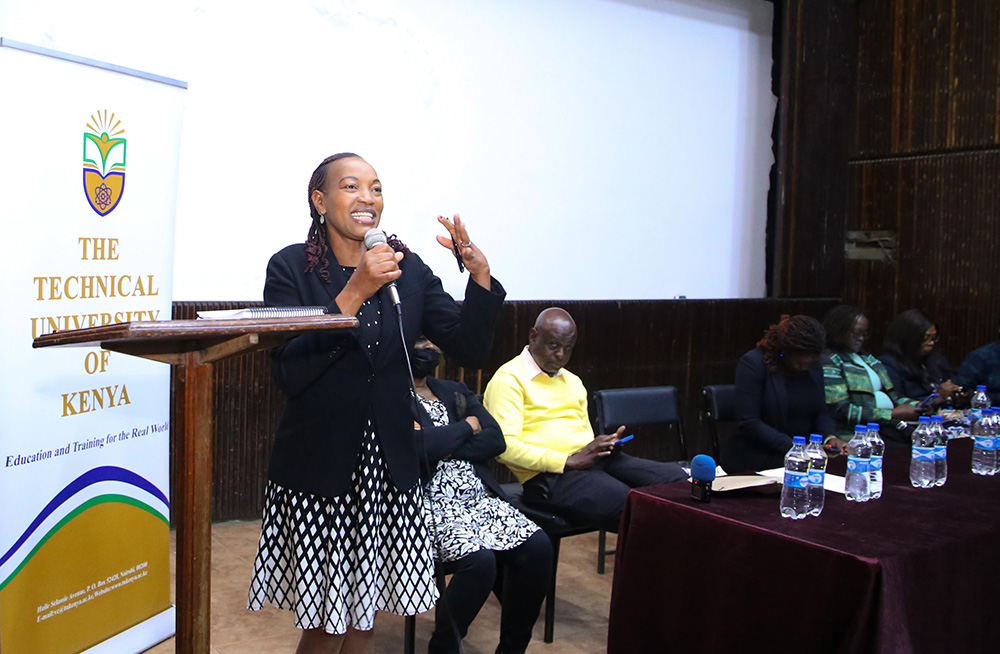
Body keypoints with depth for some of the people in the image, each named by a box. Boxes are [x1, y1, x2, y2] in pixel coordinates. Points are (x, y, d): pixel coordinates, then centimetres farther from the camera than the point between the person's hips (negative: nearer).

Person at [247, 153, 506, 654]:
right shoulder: (291, 268, -6)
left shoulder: (407, 268, 4)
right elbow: (287, 373, -18)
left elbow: (470, 349, 1)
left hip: (388, 465, 4)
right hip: (317, 466, -3)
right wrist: (353, 294, -23)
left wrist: (480, 274, -13)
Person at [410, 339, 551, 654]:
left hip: (479, 497, 6)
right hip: (430, 504, -6)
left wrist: (442, 445, -8)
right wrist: (467, 427, 0)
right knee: (479, 560, -31)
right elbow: (417, 446, -17)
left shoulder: (455, 391, 20)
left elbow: (495, 440, 6)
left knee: (538, 547, -18)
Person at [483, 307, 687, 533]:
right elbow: (505, 446, -11)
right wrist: (569, 461, -16)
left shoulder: (573, 382, 27)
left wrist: (607, 445, 5)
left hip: (598, 462, 8)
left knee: (675, 477, -17)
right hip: (550, 476, -8)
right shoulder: (509, 379, 0)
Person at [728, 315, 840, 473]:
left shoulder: (814, 368, 11)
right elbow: (748, 423, -18)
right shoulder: (752, 363, -12)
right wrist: (792, 447, -23)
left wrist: (829, 436, -7)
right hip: (755, 459, -7)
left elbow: (821, 411, 16)